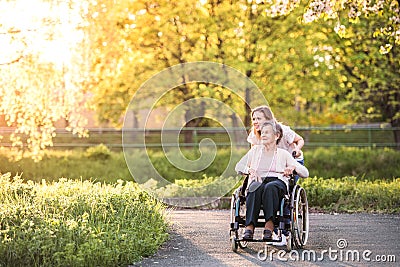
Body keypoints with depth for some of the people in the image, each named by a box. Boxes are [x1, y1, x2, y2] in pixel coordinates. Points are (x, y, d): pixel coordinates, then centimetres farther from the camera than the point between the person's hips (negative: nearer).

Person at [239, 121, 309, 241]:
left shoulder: (283, 154, 19)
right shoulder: (255, 150, 26)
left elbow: (305, 173, 14)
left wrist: (293, 167, -8)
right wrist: (250, 170, -3)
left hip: (278, 182, -1)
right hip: (258, 181, 1)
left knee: (270, 187, -39)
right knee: (256, 188, -38)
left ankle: (269, 226, -46)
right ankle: (249, 226, -48)